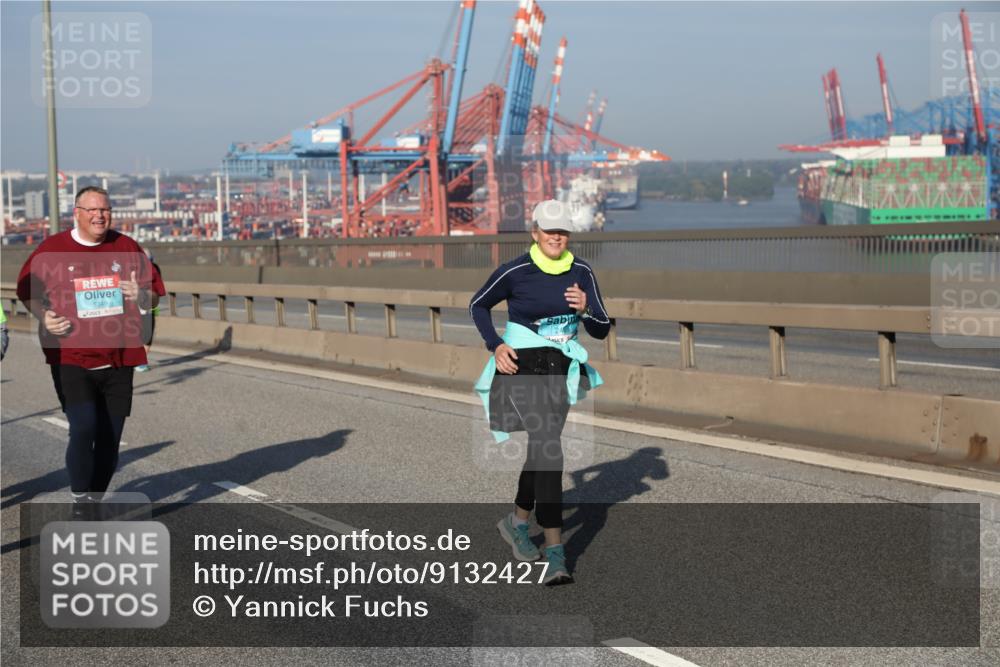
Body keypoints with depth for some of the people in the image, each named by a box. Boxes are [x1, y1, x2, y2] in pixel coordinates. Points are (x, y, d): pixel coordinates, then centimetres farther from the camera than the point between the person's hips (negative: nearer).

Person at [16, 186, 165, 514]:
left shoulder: (128, 248, 7)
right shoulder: (51, 249, 2)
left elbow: (154, 296, 12)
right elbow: (27, 290, 11)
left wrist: (140, 295, -12)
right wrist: (44, 316, -8)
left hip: (118, 361, 3)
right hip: (70, 359, -3)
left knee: (109, 438, 7)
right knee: (83, 429, -17)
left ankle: (95, 501, 25)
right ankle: (79, 501, 0)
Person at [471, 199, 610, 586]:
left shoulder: (582, 273, -2)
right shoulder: (515, 272, -11)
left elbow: (602, 330, -2)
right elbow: (478, 305, 5)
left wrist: (585, 308, -23)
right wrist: (496, 346, -8)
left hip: (561, 370, 5)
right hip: (523, 367, -5)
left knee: (542, 446, 19)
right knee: (548, 449, -18)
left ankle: (517, 521, 43)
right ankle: (555, 554, -17)